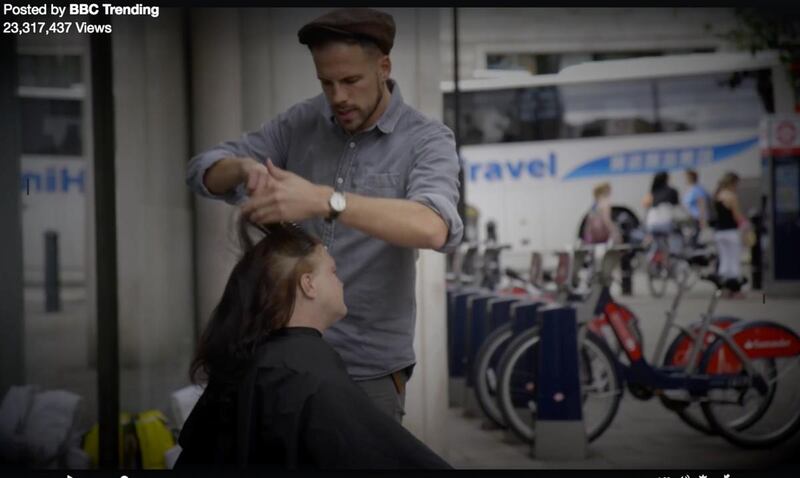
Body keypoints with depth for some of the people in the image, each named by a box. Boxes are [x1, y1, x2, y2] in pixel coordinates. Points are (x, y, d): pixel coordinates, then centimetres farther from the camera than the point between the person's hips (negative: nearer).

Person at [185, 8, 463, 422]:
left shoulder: (427, 140, -11)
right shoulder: (303, 122, 2)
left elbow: (434, 228, -31)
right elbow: (203, 171, 1)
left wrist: (323, 200, -43)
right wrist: (245, 168, -23)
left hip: (368, 369, -4)